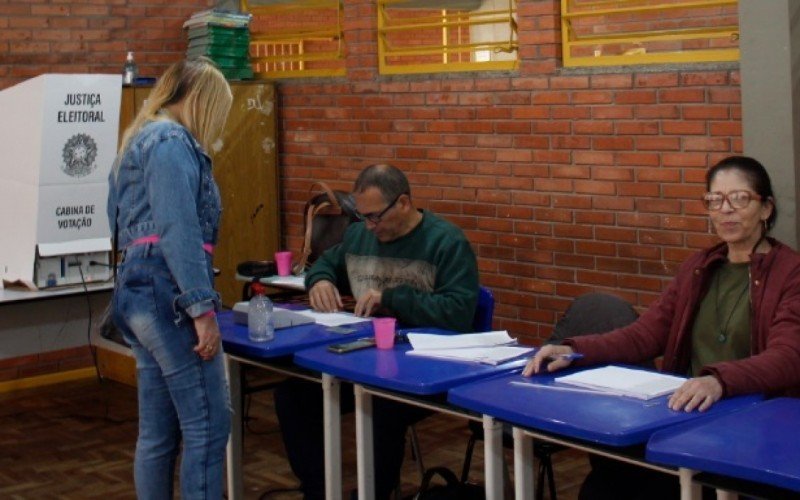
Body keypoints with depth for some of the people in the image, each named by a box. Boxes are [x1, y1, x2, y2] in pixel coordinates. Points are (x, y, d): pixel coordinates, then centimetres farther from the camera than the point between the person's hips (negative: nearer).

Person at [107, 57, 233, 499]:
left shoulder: (140, 142, 23)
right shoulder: (172, 141, -8)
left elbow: (121, 225, 26)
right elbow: (178, 231, -19)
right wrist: (202, 308, -21)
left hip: (139, 291, 10)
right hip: (169, 293, -10)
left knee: (158, 433, 11)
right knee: (208, 425, -8)